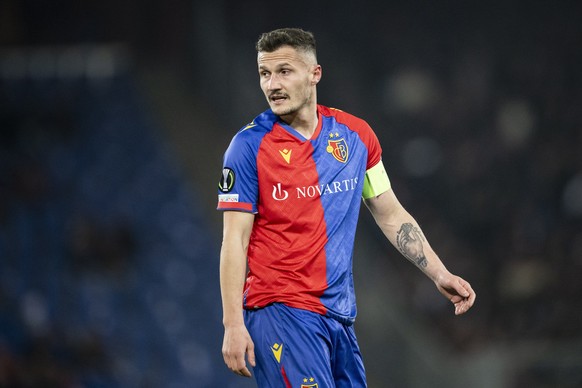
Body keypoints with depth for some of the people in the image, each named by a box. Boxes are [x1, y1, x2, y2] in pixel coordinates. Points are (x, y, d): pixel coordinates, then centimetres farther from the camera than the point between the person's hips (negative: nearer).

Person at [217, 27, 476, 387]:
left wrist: (440, 274, 9)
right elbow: (235, 240, -7)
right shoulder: (250, 145, -6)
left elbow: (391, 215, 16)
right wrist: (233, 324, -13)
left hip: (340, 313, 5)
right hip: (280, 312, -5)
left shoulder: (356, 135, 7)